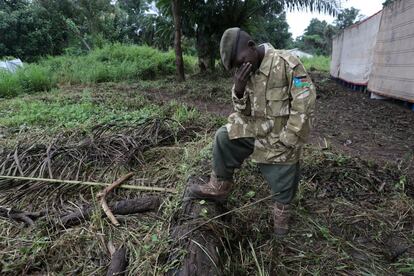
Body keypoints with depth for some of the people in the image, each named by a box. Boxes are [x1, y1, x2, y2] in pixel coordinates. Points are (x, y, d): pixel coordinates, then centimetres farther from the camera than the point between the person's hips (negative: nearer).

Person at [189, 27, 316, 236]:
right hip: (255, 129, 6)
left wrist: (286, 141, -17)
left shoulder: (287, 63, -19)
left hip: (280, 139, -6)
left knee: (283, 184, 7)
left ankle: (281, 215, 39)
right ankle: (219, 188, 12)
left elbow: (304, 103, -19)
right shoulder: (247, 71, 2)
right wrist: (238, 90, -19)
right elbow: (245, 111, 3)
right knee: (224, 138, -3)